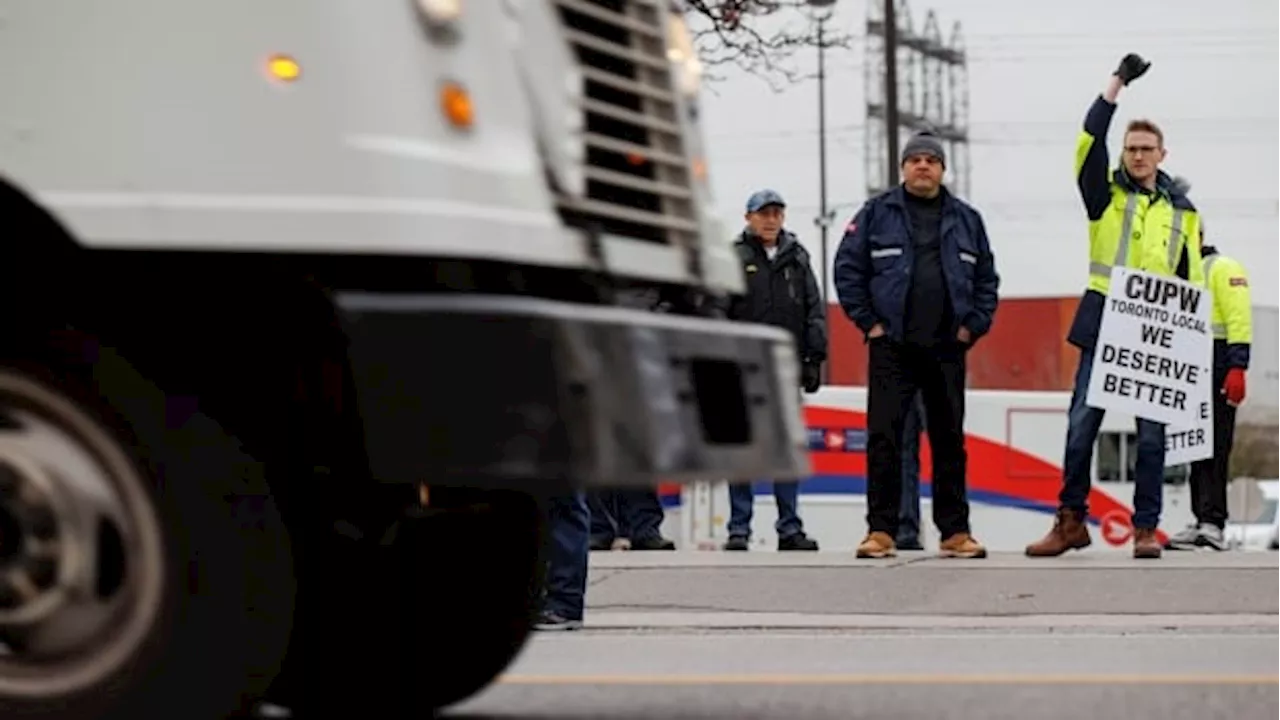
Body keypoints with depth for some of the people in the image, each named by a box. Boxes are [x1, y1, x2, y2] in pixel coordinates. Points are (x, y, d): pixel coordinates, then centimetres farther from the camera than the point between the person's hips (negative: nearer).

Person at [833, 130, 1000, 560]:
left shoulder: (966, 219, 11)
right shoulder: (877, 214, 3)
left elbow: (986, 279, 15)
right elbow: (847, 269, 3)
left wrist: (972, 325, 4)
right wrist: (868, 322, -2)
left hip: (947, 349, 2)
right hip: (891, 347, -2)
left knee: (950, 440, 5)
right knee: (883, 438, -5)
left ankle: (955, 531, 10)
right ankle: (881, 530, -1)